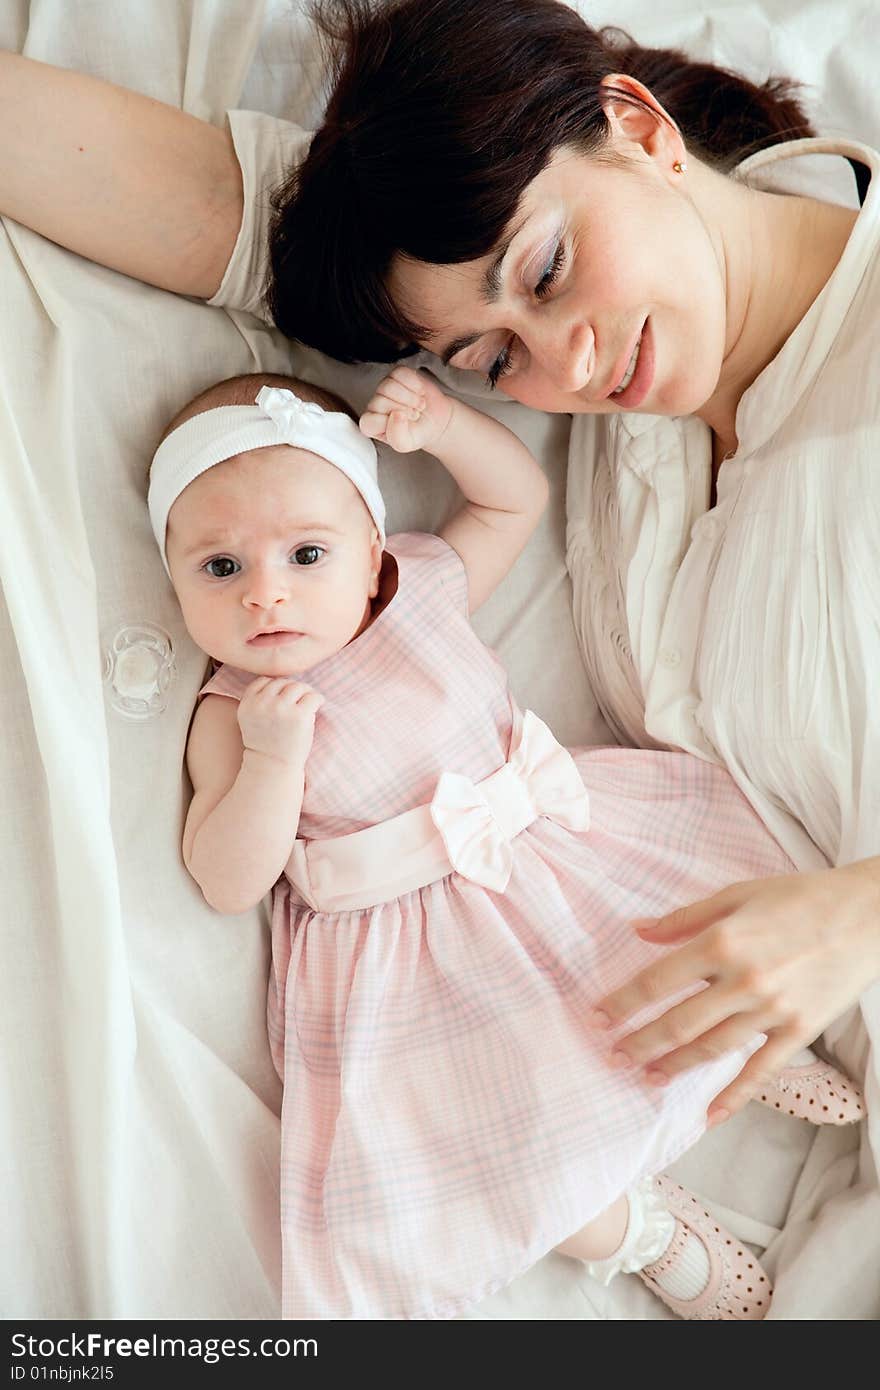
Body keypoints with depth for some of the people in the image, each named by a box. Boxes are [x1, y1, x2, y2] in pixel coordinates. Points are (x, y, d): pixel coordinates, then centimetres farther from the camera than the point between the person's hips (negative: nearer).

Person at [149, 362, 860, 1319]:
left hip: (545, 847, 4)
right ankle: (632, 1228, 9)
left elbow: (517, 496, 10)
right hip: (407, 957, -3)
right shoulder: (230, 719, -9)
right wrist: (272, 758, -28)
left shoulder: (425, 589, -2)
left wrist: (444, 425, -10)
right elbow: (230, 884, -12)